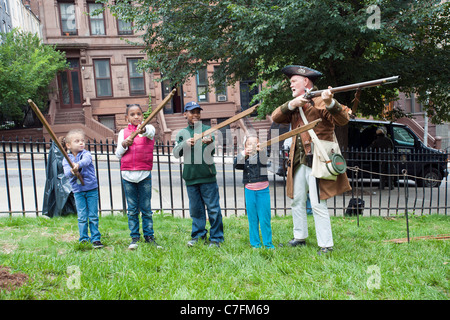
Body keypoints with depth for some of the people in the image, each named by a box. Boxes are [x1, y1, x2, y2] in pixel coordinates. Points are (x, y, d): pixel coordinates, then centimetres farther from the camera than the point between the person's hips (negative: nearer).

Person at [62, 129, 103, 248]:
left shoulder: (86, 153, -2)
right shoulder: (66, 159, 3)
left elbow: (86, 160, -25)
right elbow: (66, 173, -10)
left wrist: (78, 165, -46)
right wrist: (72, 171, -32)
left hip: (92, 189, -1)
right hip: (78, 190, 1)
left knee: (93, 215, 2)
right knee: (82, 217, 3)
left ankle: (96, 238, 11)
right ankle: (83, 239, 17)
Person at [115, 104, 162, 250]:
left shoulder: (148, 128, 3)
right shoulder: (123, 132, 9)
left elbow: (150, 132, -23)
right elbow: (118, 154, 10)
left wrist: (143, 130, -46)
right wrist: (124, 144, -10)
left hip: (144, 174, -2)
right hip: (127, 174, 2)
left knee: (146, 208, 5)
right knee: (132, 209, 8)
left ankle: (149, 236, 16)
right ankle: (134, 238, 18)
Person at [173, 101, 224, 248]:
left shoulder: (208, 130, 5)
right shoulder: (182, 133, 12)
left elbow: (213, 151, -5)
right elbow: (176, 153, 3)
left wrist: (209, 142, -27)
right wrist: (185, 144, -16)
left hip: (207, 176, -2)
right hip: (190, 177, 2)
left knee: (213, 208, 0)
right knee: (195, 208, 12)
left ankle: (216, 238, 11)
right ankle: (198, 235, 28)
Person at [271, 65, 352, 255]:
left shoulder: (320, 101, -5)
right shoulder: (294, 106, 17)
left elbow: (343, 120, -18)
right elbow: (276, 117, 1)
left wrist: (330, 103, -36)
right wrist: (292, 104, -15)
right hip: (298, 161, 7)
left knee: (318, 204, -7)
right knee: (297, 201, 14)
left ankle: (326, 246, 5)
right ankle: (300, 238, 29)